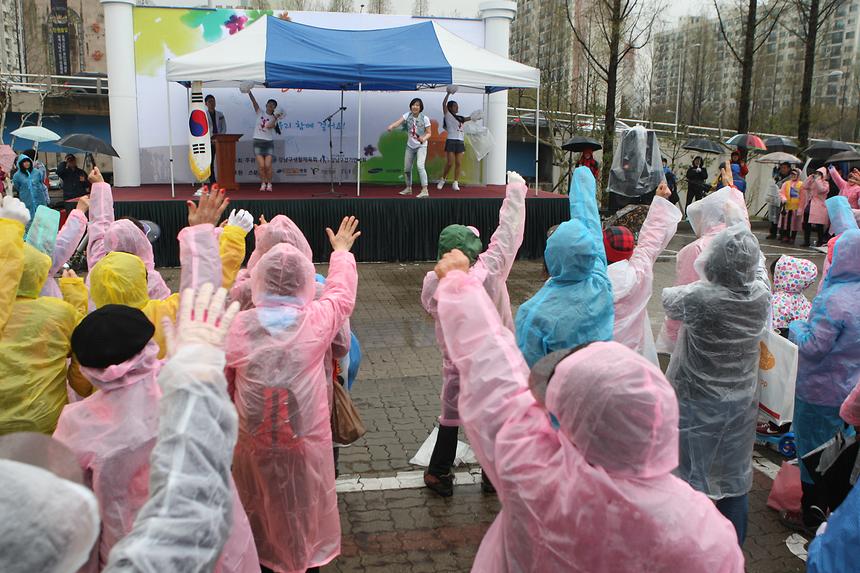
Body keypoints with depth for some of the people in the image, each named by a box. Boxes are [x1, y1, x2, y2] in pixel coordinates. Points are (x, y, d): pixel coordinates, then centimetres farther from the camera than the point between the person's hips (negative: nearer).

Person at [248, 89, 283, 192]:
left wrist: (275, 118, -26)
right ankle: (263, 183, 9)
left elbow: (269, 126, -16)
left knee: (268, 165, -8)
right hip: (258, 141, 1)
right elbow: (254, 101, -6)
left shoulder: (274, 118, 4)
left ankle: (269, 184, 9)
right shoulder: (260, 113, 7)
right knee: (261, 165, -7)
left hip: (269, 142, -1)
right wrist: (249, 92, -18)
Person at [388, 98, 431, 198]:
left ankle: (425, 190, -24)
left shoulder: (425, 118, -11)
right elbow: (399, 122, -20)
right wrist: (392, 126, -41)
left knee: (420, 166, -23)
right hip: (410, 146, 5)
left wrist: (424, 138, -27)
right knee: (406, 168, 11)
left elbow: (429, 133, -6)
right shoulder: (408, 115, -4)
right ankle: (408, 188, 31)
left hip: (421, 146, -4)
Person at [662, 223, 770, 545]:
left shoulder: (699, 299, -27)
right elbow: (760, 267, 9)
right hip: (741, 405, 4)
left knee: (690, 473, 12)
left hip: (697, 406, -4)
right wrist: (745, 233, 23)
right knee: (735, 474, 19)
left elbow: (668, 299, -6)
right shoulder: (761, 296, -14)